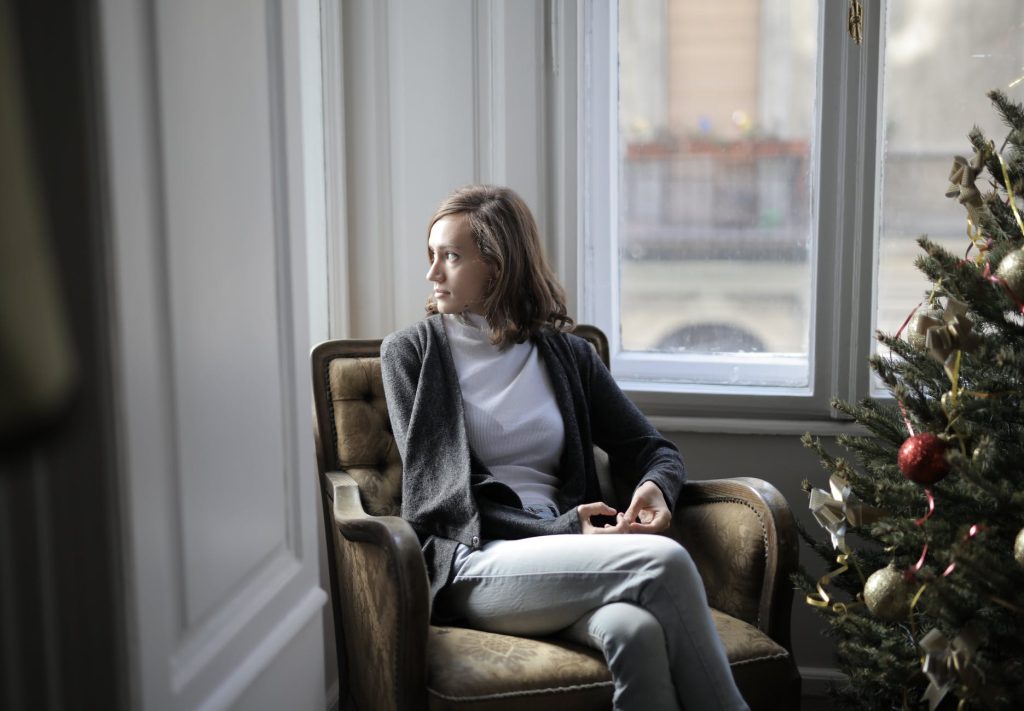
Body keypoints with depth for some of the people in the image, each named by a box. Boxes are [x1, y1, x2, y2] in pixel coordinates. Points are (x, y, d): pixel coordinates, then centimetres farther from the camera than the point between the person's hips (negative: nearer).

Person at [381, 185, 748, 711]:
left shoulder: (566, 354, 17)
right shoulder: (411, 352, 8)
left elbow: (655, 449, 18)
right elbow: (442, 492, -2)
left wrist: (656, 486, -9)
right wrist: (558, 530, -14)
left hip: (565, 555, 3)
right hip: (474, 568, -3)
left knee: (637, 632, -35)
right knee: (665, 560, -28)